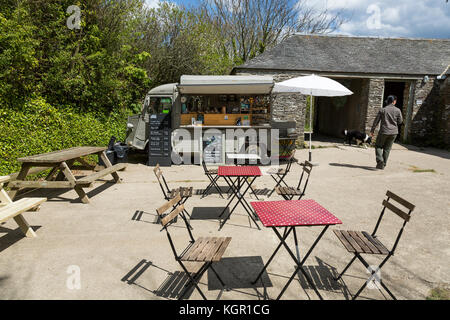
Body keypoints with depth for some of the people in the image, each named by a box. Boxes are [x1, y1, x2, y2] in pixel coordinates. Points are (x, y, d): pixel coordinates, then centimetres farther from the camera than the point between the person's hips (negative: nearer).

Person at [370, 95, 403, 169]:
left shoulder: (382, 110, -5)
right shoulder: (397, 110, -1)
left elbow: (376, 121, -3)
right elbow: (400, 121, 6)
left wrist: (372, 130, 4)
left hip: (384, 131, -2)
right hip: (393, 132, 2)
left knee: (378, 146, 11)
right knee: (387, 149, 10)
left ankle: (380, 160, -11)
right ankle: (383, 164, 13)